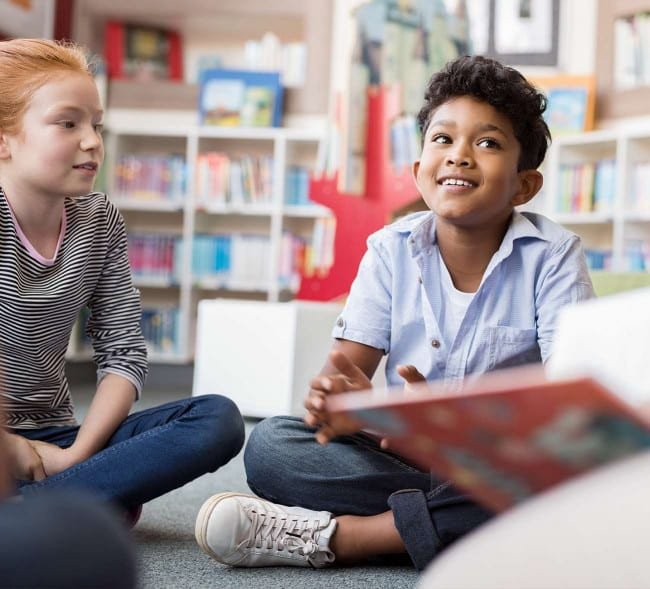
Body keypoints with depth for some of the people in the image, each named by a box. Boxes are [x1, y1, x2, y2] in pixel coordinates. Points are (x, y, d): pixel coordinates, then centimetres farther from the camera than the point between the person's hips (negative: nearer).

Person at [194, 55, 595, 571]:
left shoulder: (553, 256, -7)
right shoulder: (392, 250, 2)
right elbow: (347, 366, -5)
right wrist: (343, 401, -32)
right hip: (404, 456, 2)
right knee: (269, 444, -18)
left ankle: (337, 534, -27)